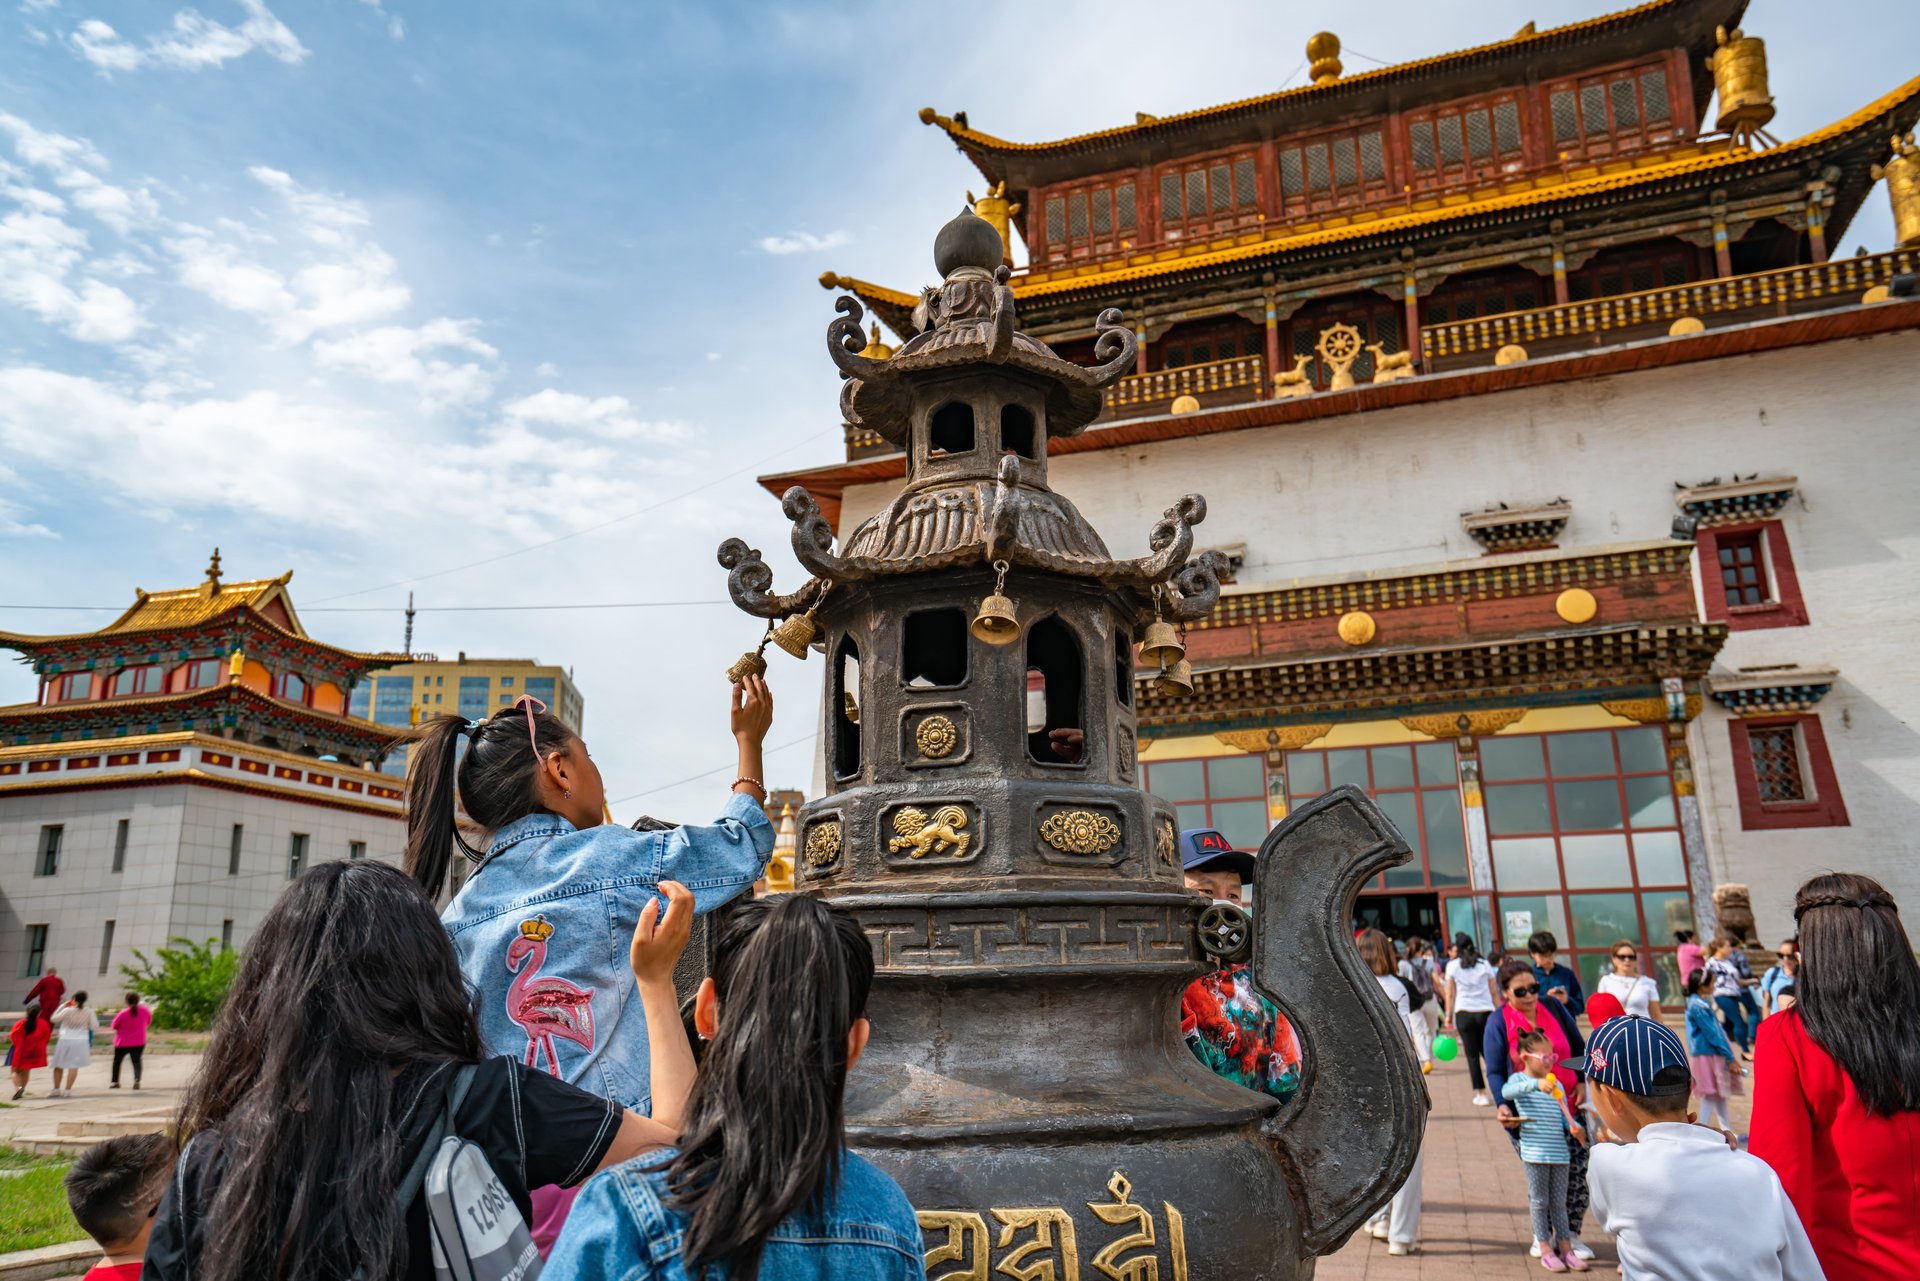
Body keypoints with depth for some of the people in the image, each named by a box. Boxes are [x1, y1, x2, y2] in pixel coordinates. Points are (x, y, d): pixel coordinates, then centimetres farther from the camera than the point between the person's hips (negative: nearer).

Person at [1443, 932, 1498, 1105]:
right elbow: (1494, 992, 7)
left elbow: (1450, 994, 4)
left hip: (1464, 1013, -1)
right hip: (1486, 1012, 2)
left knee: (1472, 1055, 2)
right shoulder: (1485, 965, 8)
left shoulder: (1452, 965, 4)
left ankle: (1481, 1094, 1)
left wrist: (1449, 1016, 10)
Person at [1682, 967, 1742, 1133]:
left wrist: (1729, 1057, 15)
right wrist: (1730, 1058, -12)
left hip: (1714, 1055, 10)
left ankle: (1727, 1132, 21)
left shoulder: (1702, 1002, 13)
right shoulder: (1698, 1006, -19)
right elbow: (1712, 1035, -18)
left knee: (1720, 1094, 14)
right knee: (1711, 1095, -6)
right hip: (1706, 1055, -10)